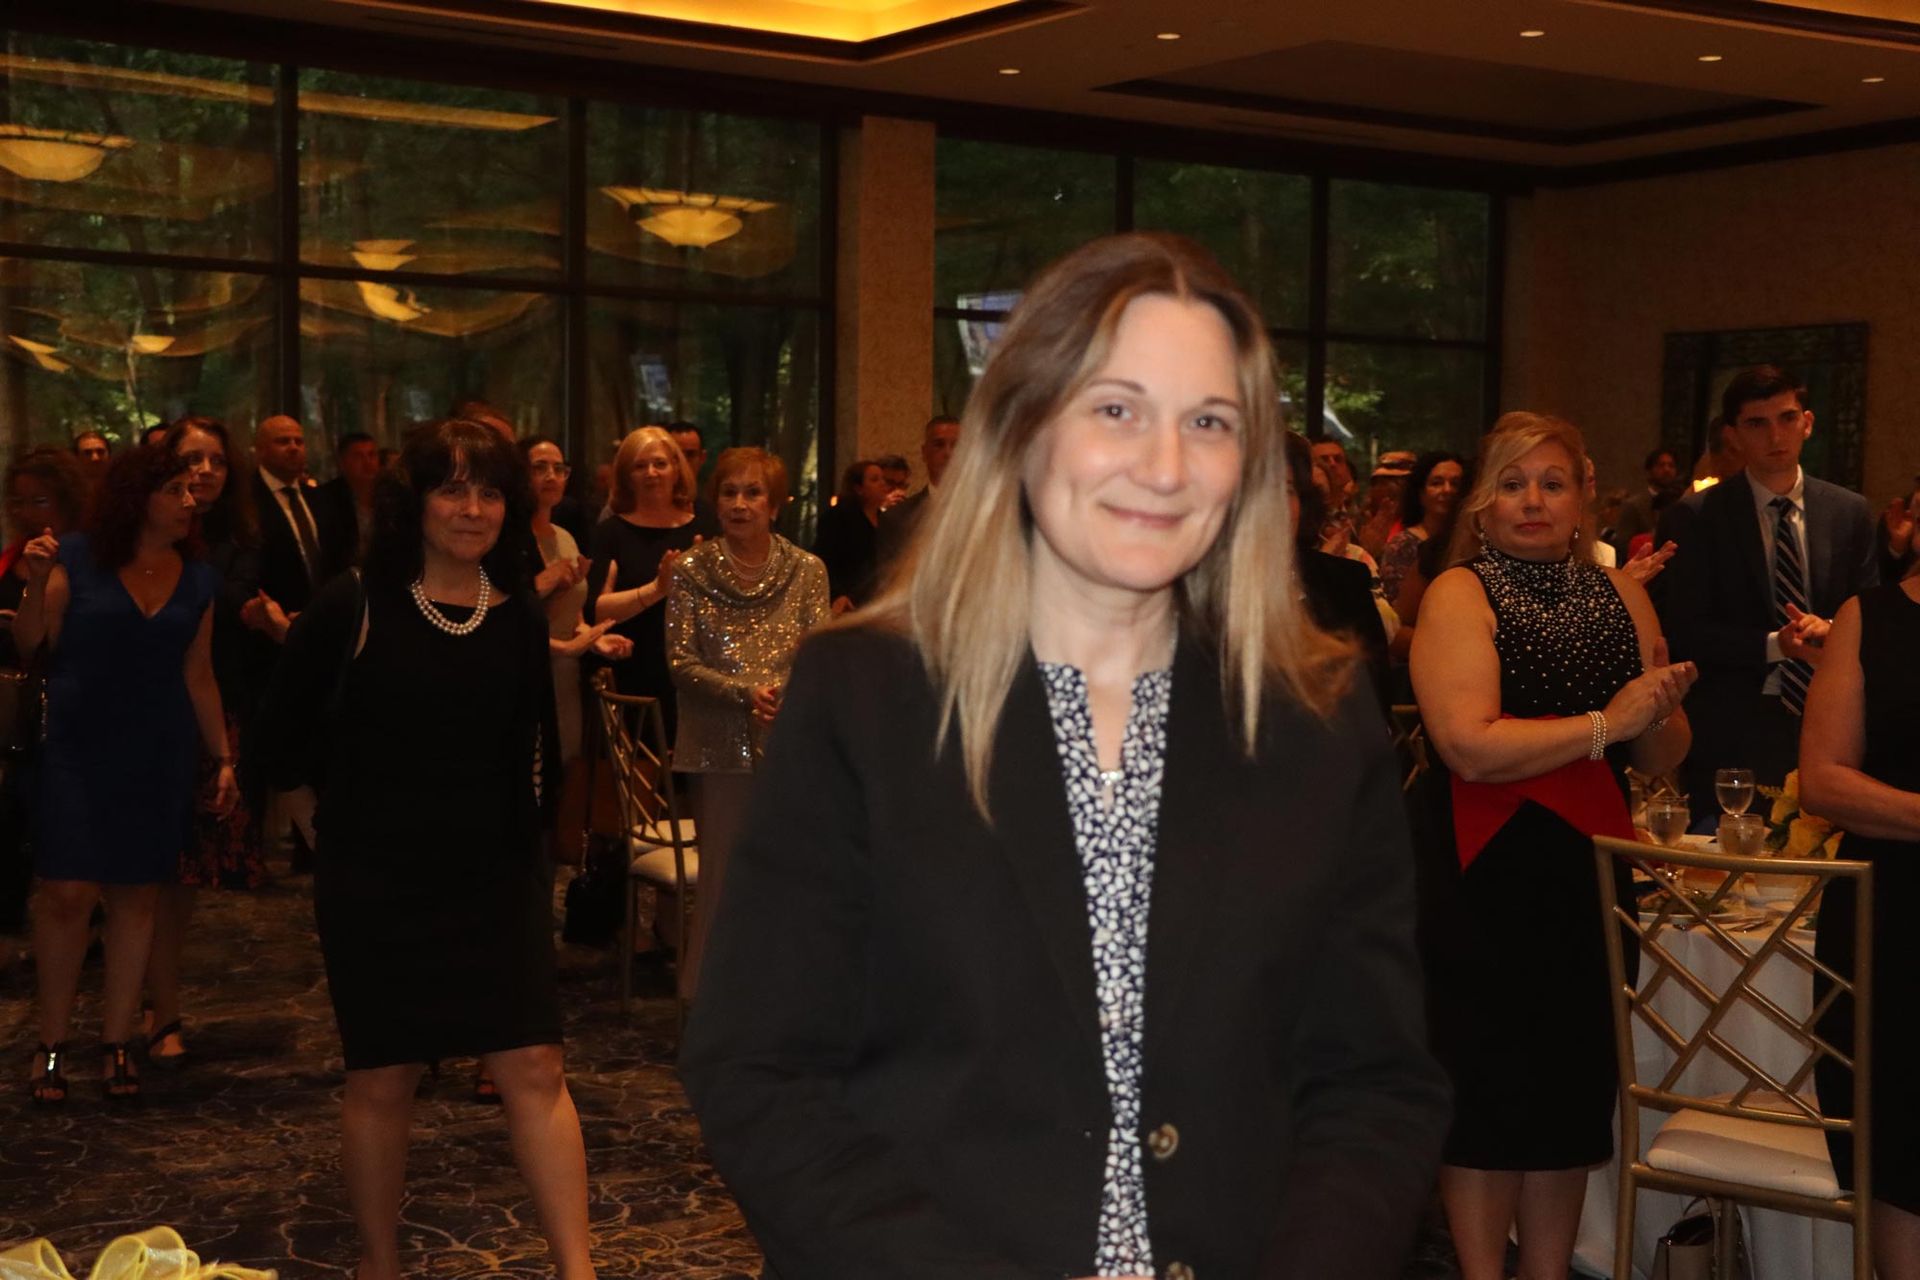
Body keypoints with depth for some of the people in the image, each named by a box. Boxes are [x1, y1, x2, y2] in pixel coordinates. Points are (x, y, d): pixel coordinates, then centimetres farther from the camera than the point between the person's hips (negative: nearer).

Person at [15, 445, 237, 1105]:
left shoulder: (197, 579, 7)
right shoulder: (78, 558, -4)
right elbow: (30, 641, -6)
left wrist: (224, 757, 10)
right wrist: (36, 583, -23)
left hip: (158, 754, 3)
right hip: (78, 752, -3)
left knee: (135, 897, 6)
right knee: (67, 893, -7)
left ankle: (117, 1042, 16)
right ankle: (52, 1044, 6)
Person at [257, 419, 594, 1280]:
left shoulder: (521, 616, 2)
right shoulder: (353, 607, -8)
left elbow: (540, 749, 8)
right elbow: (285, 742, 1)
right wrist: (369, 793, 5)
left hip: (497, 876, 2)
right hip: (375, 882, -2)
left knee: (534, 1068, -3)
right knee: (382, 1080, 7)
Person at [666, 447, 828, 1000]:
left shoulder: (807, 571, 5)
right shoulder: (692, 570, 3)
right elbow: (681, 662, -3)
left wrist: (787, 695, -21)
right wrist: (746, 692, -17)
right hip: (722, 747, -1)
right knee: (722, 875, 3)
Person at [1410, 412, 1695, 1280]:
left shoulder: (1619, 594, 8)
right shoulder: (1460, 593, -8)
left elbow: (1663, 759, 11)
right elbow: (1471, 747, -21)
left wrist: (1659, 714, -10)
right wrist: (1605, 723, -19)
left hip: (1592, 875, 5)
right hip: (1485, 882, -5)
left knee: (1573, 1090, 13)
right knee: (1490, 1093, 2)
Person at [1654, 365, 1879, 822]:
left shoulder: (1850, 512, 8)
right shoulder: (1694, 518, -3)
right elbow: (1684, 631, -6)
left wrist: (1830, 629, -12)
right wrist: (1775, 646, -17)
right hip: (1735, 734, -3)